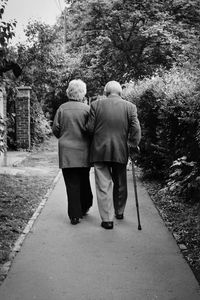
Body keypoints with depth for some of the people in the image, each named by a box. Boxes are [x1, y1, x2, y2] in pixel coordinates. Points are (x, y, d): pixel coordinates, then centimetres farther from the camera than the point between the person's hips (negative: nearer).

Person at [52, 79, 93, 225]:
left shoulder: (62, 108, 0)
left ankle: (75, 215, 0)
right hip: (84, 151, 0)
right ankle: (84, 208, 30)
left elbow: (55, 129, 3)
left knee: (72, 184, 1)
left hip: (66, 152, 0)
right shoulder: (87, 108, -6)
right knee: (84, 180, 17)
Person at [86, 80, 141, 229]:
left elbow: (90, 128, -5)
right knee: (120, 184, 19)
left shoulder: (96, 105, -2)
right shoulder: (130, 107, 0)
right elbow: (136, 129, -8)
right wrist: (134, 145, 6)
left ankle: (107, 219, 2)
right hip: (121, 151, 2)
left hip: (100, 151, -1)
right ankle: (119, 212, 35)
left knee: (104, 186, 3)